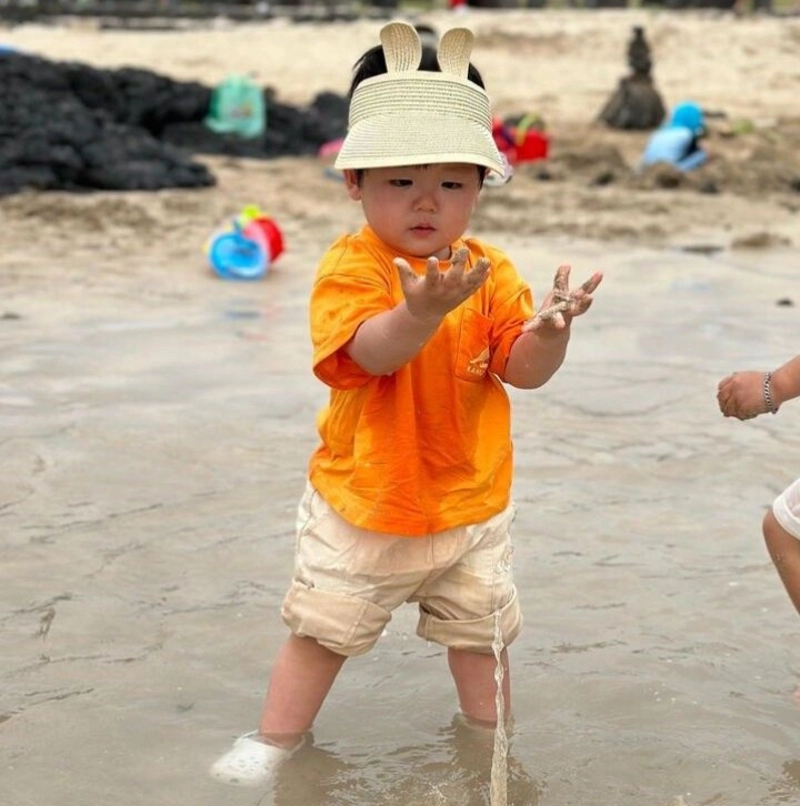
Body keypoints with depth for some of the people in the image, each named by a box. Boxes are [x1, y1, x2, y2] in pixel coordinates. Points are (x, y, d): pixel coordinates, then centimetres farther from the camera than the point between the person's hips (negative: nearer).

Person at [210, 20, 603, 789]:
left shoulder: (491, 273, -5)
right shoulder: (351, 265, -16)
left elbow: (524, 370, -10)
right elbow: (368, 352, -32)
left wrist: (548, 332, -33)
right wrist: (424, 310, -51)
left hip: (470, 503, 3)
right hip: (363, 502, -2)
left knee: (480, 631, 16)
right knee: (322, 626, 12)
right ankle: (275, 740, 29)